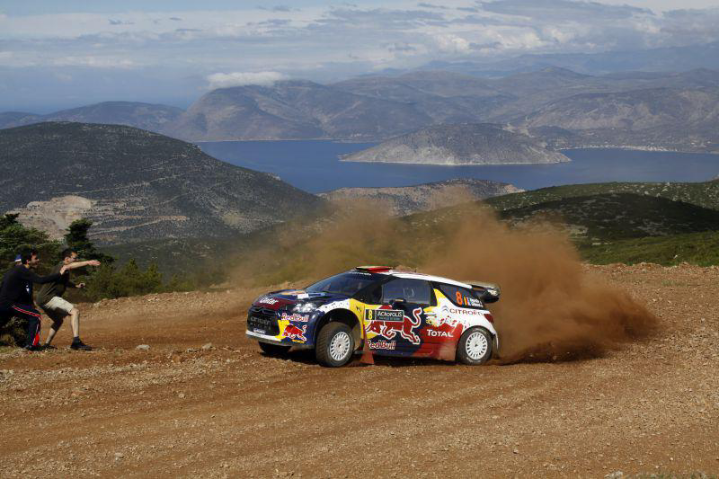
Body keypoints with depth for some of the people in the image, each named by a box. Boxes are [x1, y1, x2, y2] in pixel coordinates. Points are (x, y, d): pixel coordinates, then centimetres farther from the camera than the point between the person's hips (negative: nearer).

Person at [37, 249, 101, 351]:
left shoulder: (61, 268, 18)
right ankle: (76, 341, -31)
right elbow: (69, 266, -37)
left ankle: (46, 344, 32)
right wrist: (88, 262, -48)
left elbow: (65, 281, 37)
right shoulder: (61, 266, -12)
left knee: (59, 320, 29)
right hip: (48, 297, -11)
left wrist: (76, 286, 17)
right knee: (74, 311, -20)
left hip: (42, 299, 11)